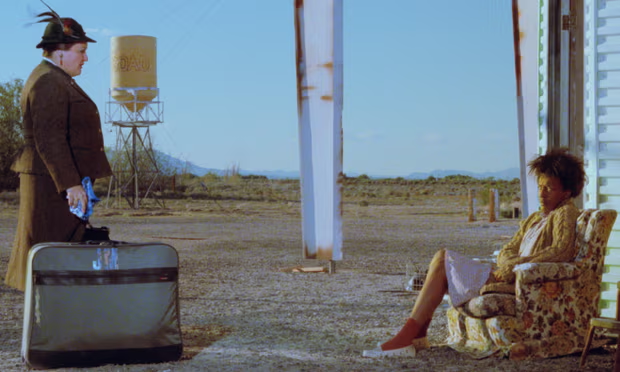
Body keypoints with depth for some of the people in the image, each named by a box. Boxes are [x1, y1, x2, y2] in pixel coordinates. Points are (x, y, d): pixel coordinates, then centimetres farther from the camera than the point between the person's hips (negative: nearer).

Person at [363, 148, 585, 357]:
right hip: (510, 277, 9)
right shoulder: (533, 219, 24)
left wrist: (515, 266, -20)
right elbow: (506, 251, 19)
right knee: (442, 258, -1)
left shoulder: (565, 213, -2)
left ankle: (406, 337, -15)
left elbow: (562, 251, -19)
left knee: (444, 261, -12)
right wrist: (508, 264, -7)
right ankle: (417, 336, -9)